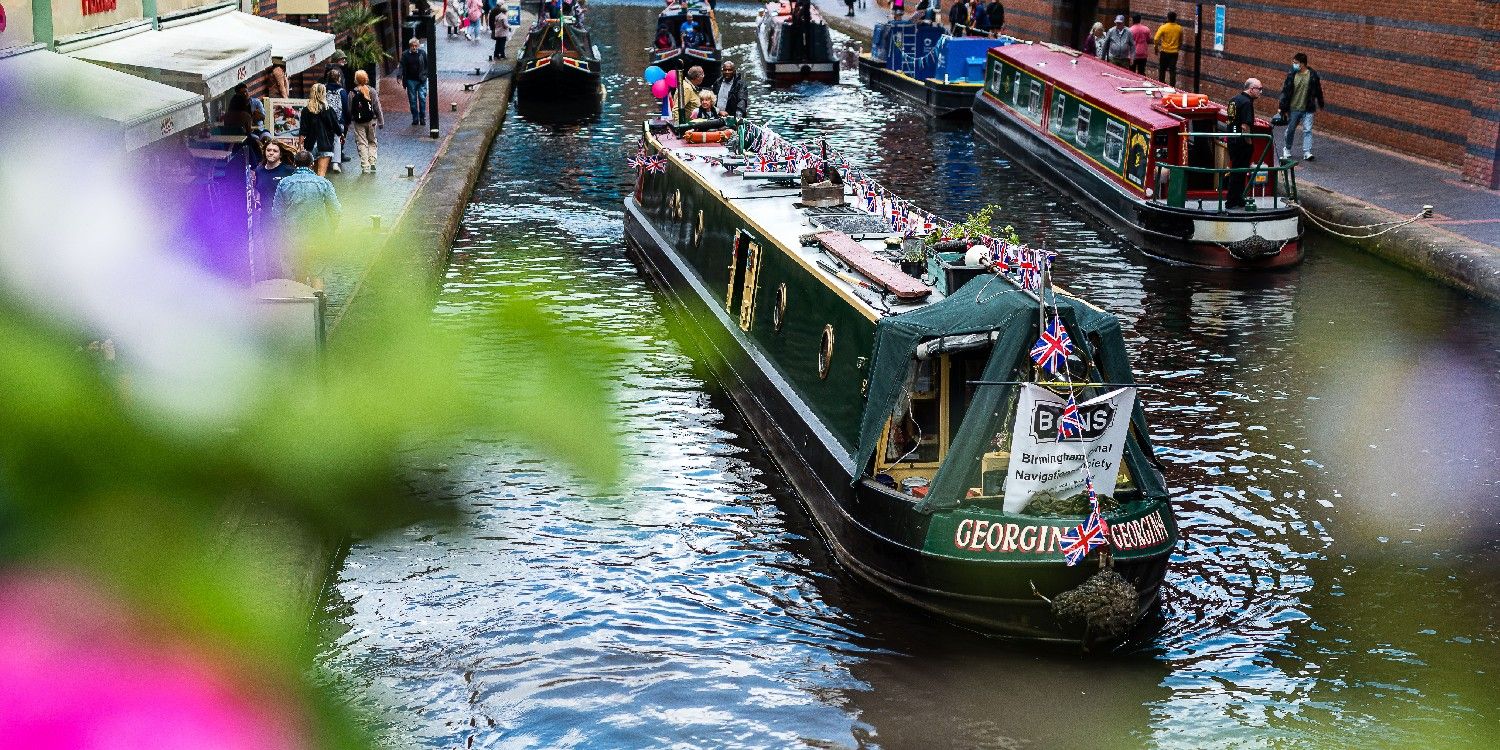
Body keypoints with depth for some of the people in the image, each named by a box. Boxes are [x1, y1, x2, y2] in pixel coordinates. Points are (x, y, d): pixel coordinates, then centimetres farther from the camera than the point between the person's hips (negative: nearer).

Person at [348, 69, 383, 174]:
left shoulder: (352, 93, -8)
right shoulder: (372, 91, -5)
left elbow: (350, 110, -3)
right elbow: (378, 107, -2)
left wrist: (349, 121, 10)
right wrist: (381, 121, 6)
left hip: (358, 122, -1)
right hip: (371, 121, 1)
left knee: (361, 144, 3)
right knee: (372, 142, 17)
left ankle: (365, 167, -4)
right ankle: (372, 163, 7)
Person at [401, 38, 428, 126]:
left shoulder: (422, 53, 0)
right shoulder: (405, 54, 0)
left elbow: (427, 65, 8)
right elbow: (403, 68, 1)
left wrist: (425, 75, 0)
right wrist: (403, 80, -7)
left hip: (422, 80, -1)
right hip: (411, 80, 1)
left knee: (422, 98, -5)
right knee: (412, 100, 5)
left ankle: (423, 118, 6)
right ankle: (415, 119, 13)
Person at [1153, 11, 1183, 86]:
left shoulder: (1163, 27, -11)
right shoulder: (1179, 28, 0)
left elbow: (1156, 39, -15)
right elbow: (1180, 41, 13)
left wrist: (1156, 49, -1)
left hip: (1164, 52, -2)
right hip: (1174, 53, 2)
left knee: (1162, 70, 10)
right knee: (1172, 71, 5)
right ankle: (1172, 86, 4)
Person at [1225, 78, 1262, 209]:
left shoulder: (1235, 99, 12)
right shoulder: (1246, 103, -17)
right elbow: (1245, 126, -23)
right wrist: (1249, 143, -14)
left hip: (1232, 140, 9)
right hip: (1242, 143, -9)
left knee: (1236, 170, 16)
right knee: (1239, 172, -2)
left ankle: (1239, 200, 25)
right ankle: (1232, 203, 2)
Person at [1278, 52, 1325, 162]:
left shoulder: (1313, 75, -6)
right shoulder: (1291, 75, -6)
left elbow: (1318, 90, 6)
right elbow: (1285, 92, -5)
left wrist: (1321, 104, 15)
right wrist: (1283, 109, -8)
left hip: (1308, 109, -1)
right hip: (1293, 109, 1)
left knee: (1307, 130, -7)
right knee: (1290, 130, 13)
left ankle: (1307, 152, -8)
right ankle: (1287, 149, 31)